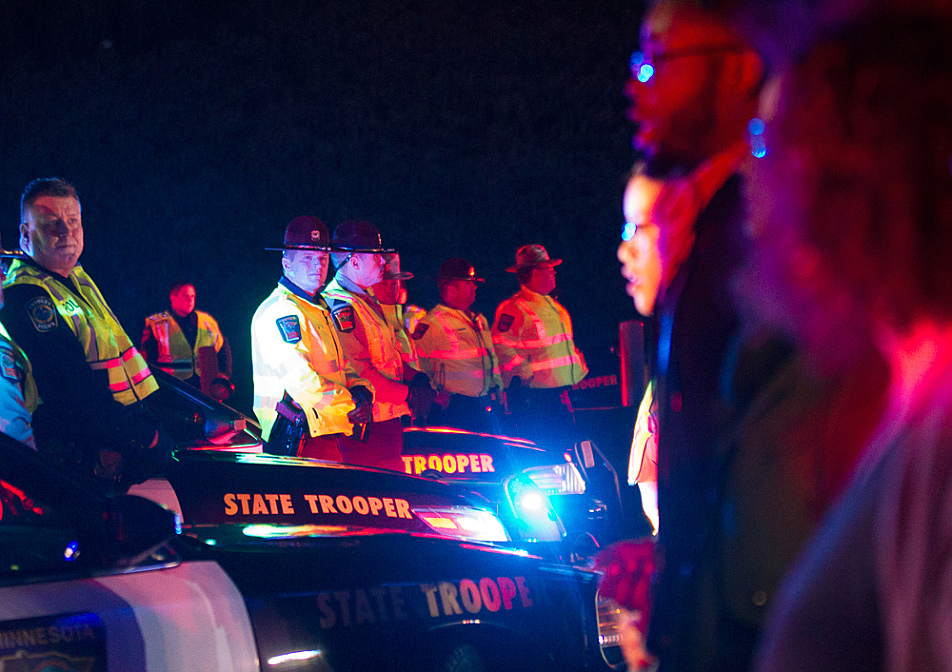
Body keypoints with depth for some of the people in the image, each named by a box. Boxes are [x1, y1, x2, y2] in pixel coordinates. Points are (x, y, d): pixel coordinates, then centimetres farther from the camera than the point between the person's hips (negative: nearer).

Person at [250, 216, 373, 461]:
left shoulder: (320, 307, 21)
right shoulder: (280, 311, -12)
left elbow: (340, 364, 22)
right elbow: (301, 380, -21)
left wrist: (359, 389, 0)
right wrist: (351, 407, -15)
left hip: (327, 437, 9)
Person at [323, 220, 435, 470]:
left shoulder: (366, 300, 19)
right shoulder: (341, 307, -16)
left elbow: (388, 356, 26)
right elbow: (359, 373, -22)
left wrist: (415, 377, 7)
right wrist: (408, 394, -16)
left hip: (387, 420, 10)